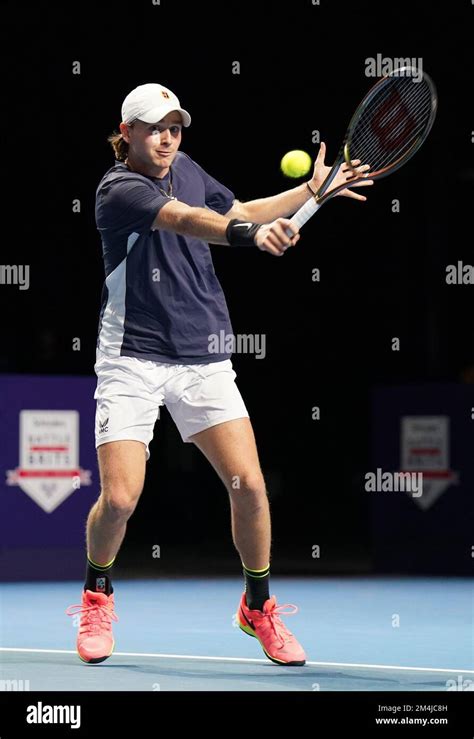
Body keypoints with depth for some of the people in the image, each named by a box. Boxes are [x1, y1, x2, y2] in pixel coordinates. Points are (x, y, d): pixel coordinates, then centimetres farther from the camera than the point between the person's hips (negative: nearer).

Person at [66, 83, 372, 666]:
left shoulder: (186, 169, 8)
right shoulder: (118, 190, -14)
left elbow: (234, 213, 26)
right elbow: (188, 220, -33)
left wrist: (311, 189, 21)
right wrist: (251, 234, -49)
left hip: (203, 359, 5)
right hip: (133, 360, -5)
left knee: (248, 484, -7)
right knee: (119, 499, -12)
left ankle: (259, 606, 14)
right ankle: (97, 596, 19)